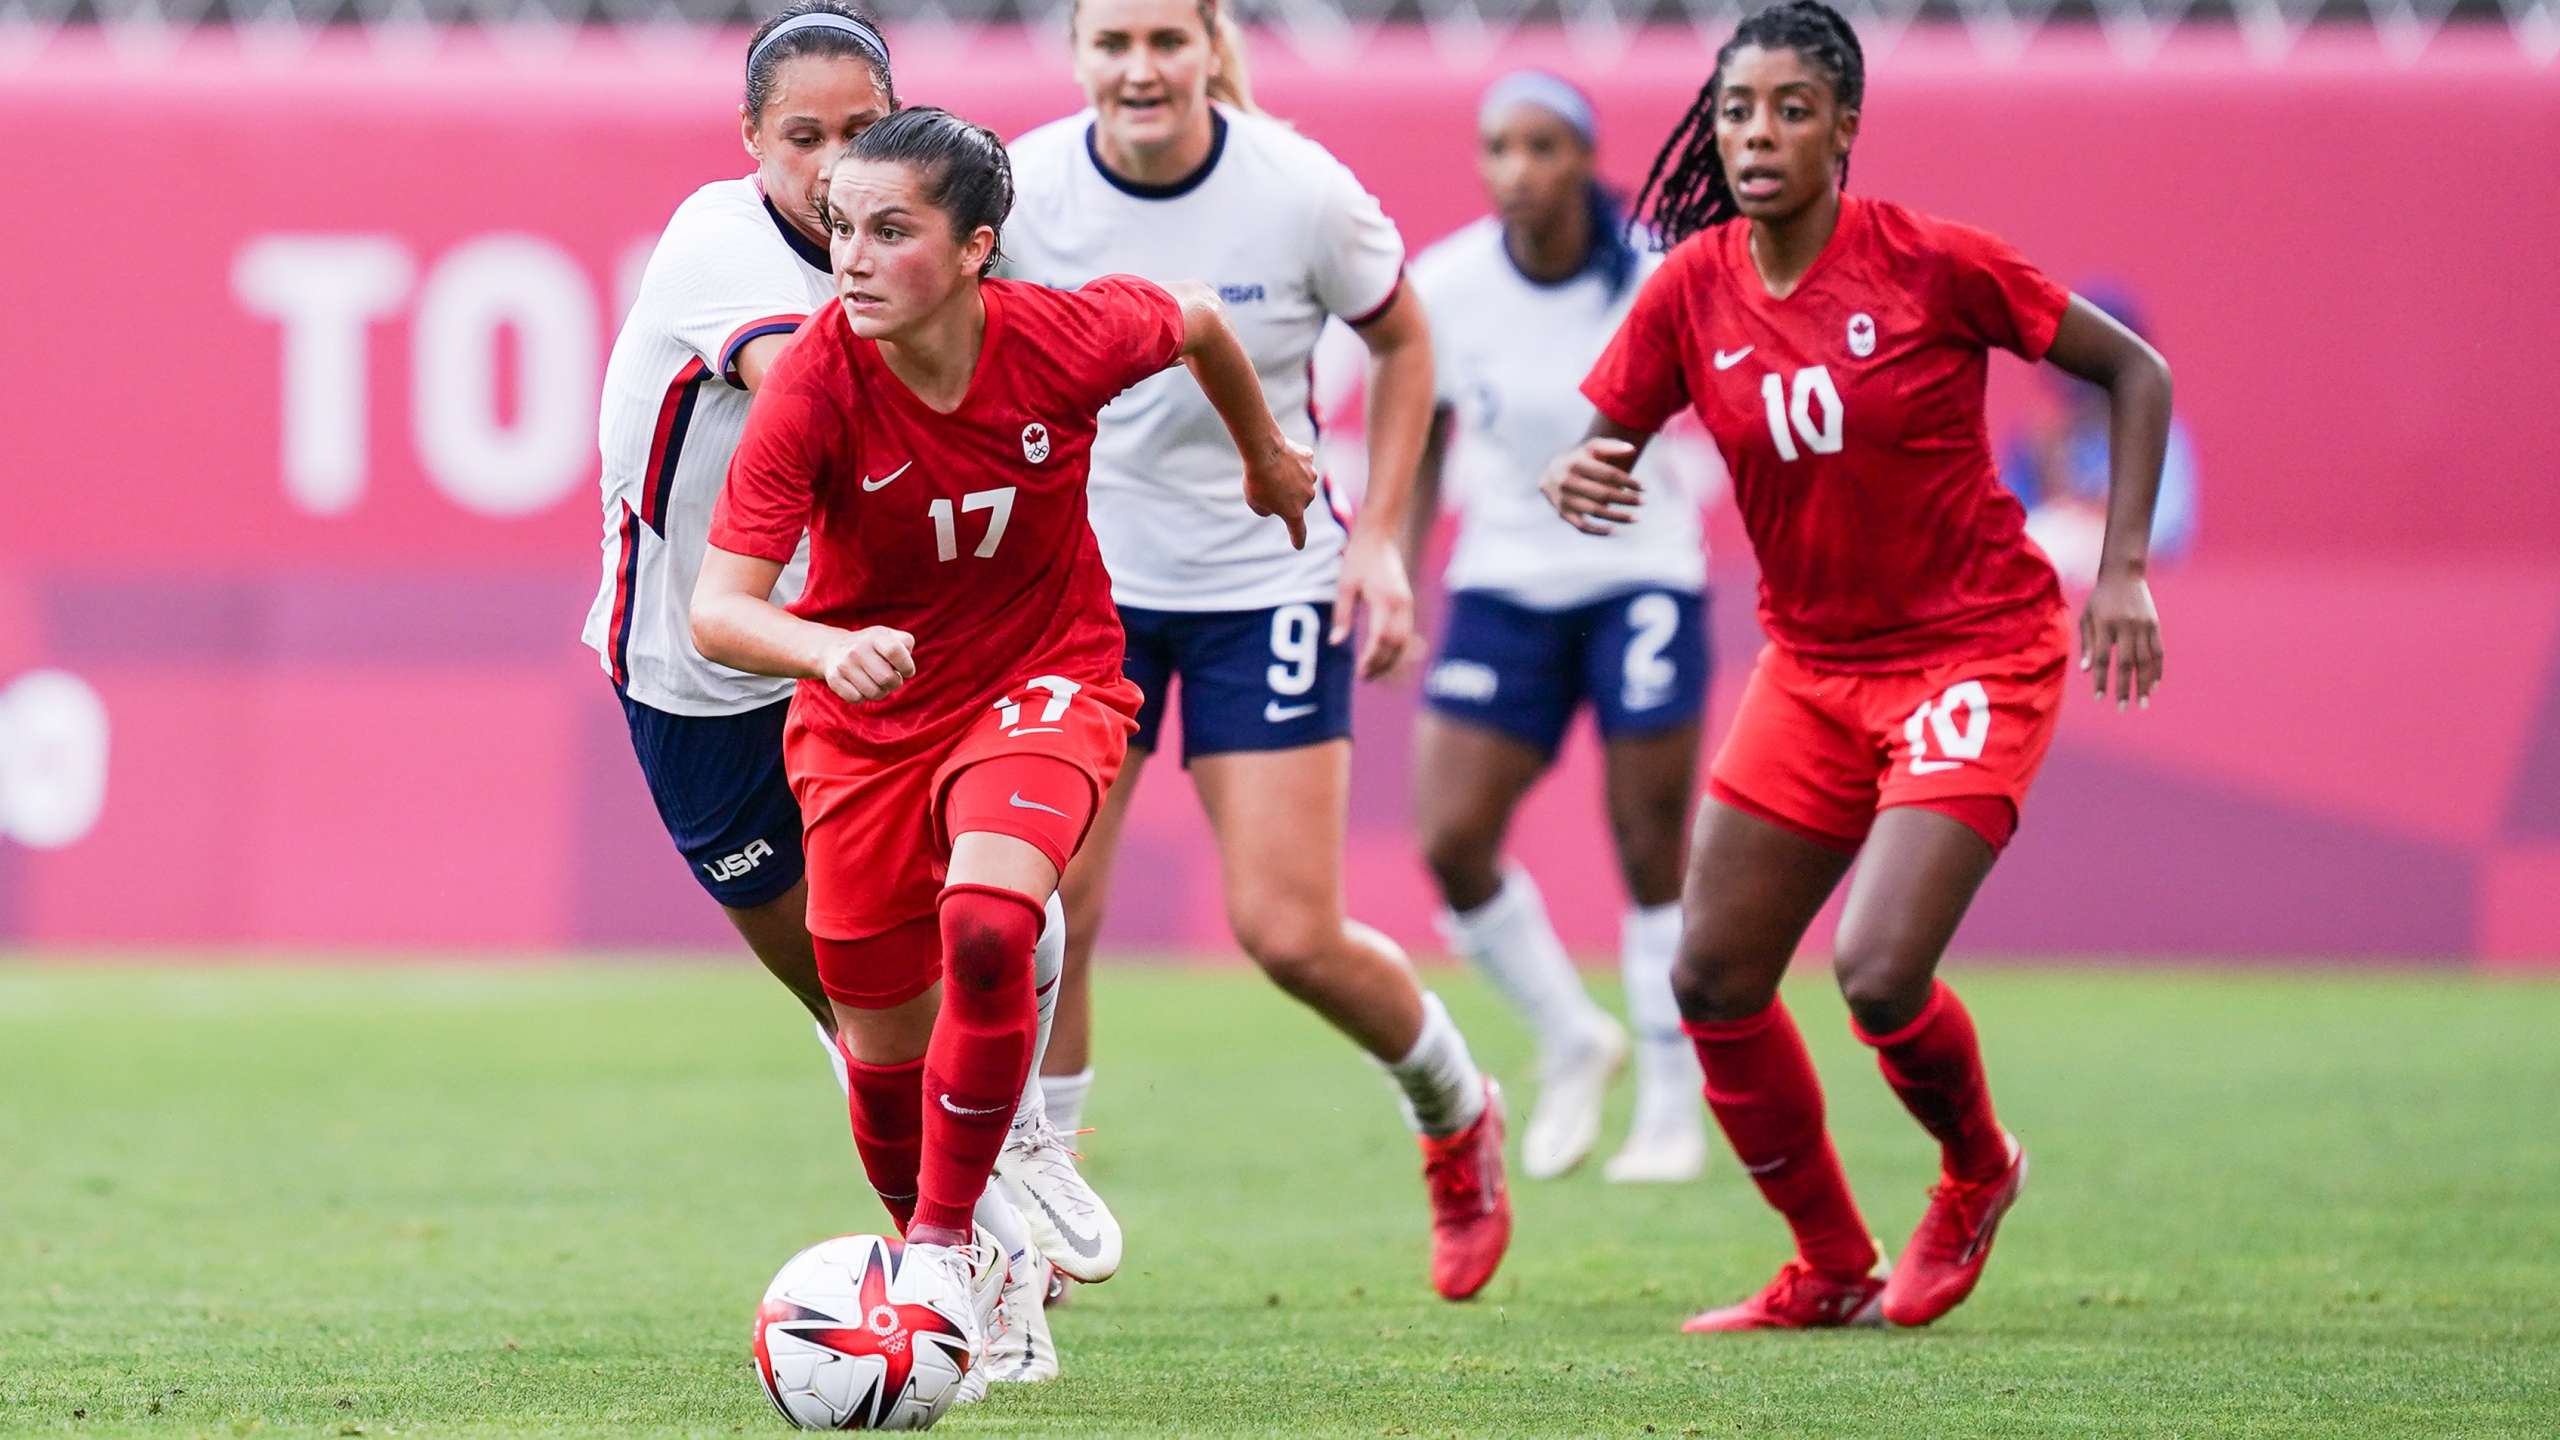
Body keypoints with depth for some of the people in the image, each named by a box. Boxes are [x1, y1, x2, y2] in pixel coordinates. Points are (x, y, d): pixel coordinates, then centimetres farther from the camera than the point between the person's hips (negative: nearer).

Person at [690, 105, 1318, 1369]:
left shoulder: (1068, 338, -22)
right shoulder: (812, 386, -24)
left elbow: (1196, 321, 3)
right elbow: (718, 609, -30)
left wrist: (1265, 454, 21)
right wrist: (827, 649, -51)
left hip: (1044, 678, -1)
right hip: (865, 716, 1)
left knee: (986, 928, -30)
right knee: (887, 1055, 7)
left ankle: (948, 1242, -14)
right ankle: (974, 1288, 36)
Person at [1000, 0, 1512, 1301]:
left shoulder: (1302, 193, -15)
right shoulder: (1022, 192, -13)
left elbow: (1401, 344, 3)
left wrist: (1380, 537, -4)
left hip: (1268, 581, -1)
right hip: (1084, 581, 1)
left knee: (1290, 935, -5)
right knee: (1042, 914, -9)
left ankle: (1455, 1110, 27)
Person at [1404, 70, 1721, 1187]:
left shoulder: (1661, 279, -14)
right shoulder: (1442, 287, -8)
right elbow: (1420, 439, 7)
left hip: (1642, 578, -2)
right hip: (1505, 582, 2)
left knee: (1652, 855, -3)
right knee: (1452, 843, -9)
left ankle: (1673, 1114, 13)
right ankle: (1572, 1043, 17)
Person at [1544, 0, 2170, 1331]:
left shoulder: (1931, 264, -15)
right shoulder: (1693, 288, -4)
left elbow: (2134, 370, -5)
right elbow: (1591, 448, 1)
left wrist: (2122, 569, -12)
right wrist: (1571, 482, -24)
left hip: (1976, 654, -5)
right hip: (1812, 662, 5)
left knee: (1879, 974, -19)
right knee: (1712, 981, 1)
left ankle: (1977, 1173, 14)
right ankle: (1832, 1273, 20)